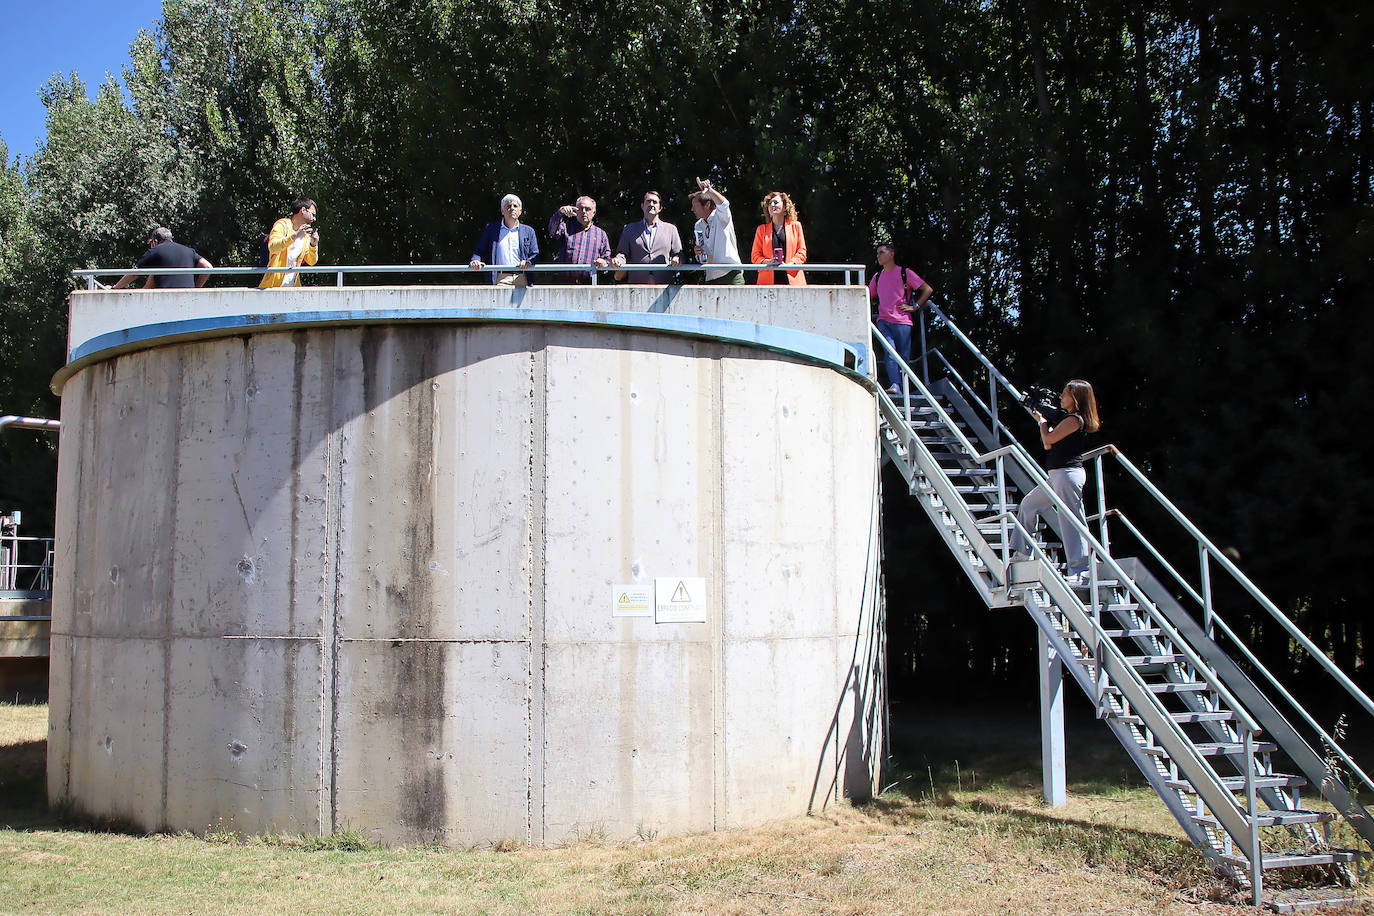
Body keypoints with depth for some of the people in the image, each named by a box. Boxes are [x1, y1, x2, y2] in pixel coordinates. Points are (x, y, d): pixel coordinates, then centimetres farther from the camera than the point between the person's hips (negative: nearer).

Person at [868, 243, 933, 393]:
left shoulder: (905, 273, 6)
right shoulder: (877, 277, 21)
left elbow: (928, 290, 5)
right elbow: (868, 296, 31)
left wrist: (914, 307, -2)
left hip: (902, 321, -3)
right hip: (883, 321, 3)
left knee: (904, 357, -3)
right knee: (889, 351, -20)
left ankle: (904, 390, 2)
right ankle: (895, 385, -31)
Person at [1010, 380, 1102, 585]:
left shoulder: (1074, 419, -13)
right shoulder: (1067, 417, 18)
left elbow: (1049, 439, -13)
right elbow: (1048, 445, 16)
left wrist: (1042, 421, 4)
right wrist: (1042, 418, 9)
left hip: (1068, 474, -11)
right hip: (1057, 475, 11)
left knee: (1070, 521, -11)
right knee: (1029, 504, 19)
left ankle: (1080, 570, -10)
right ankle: (1022, 553, 27)